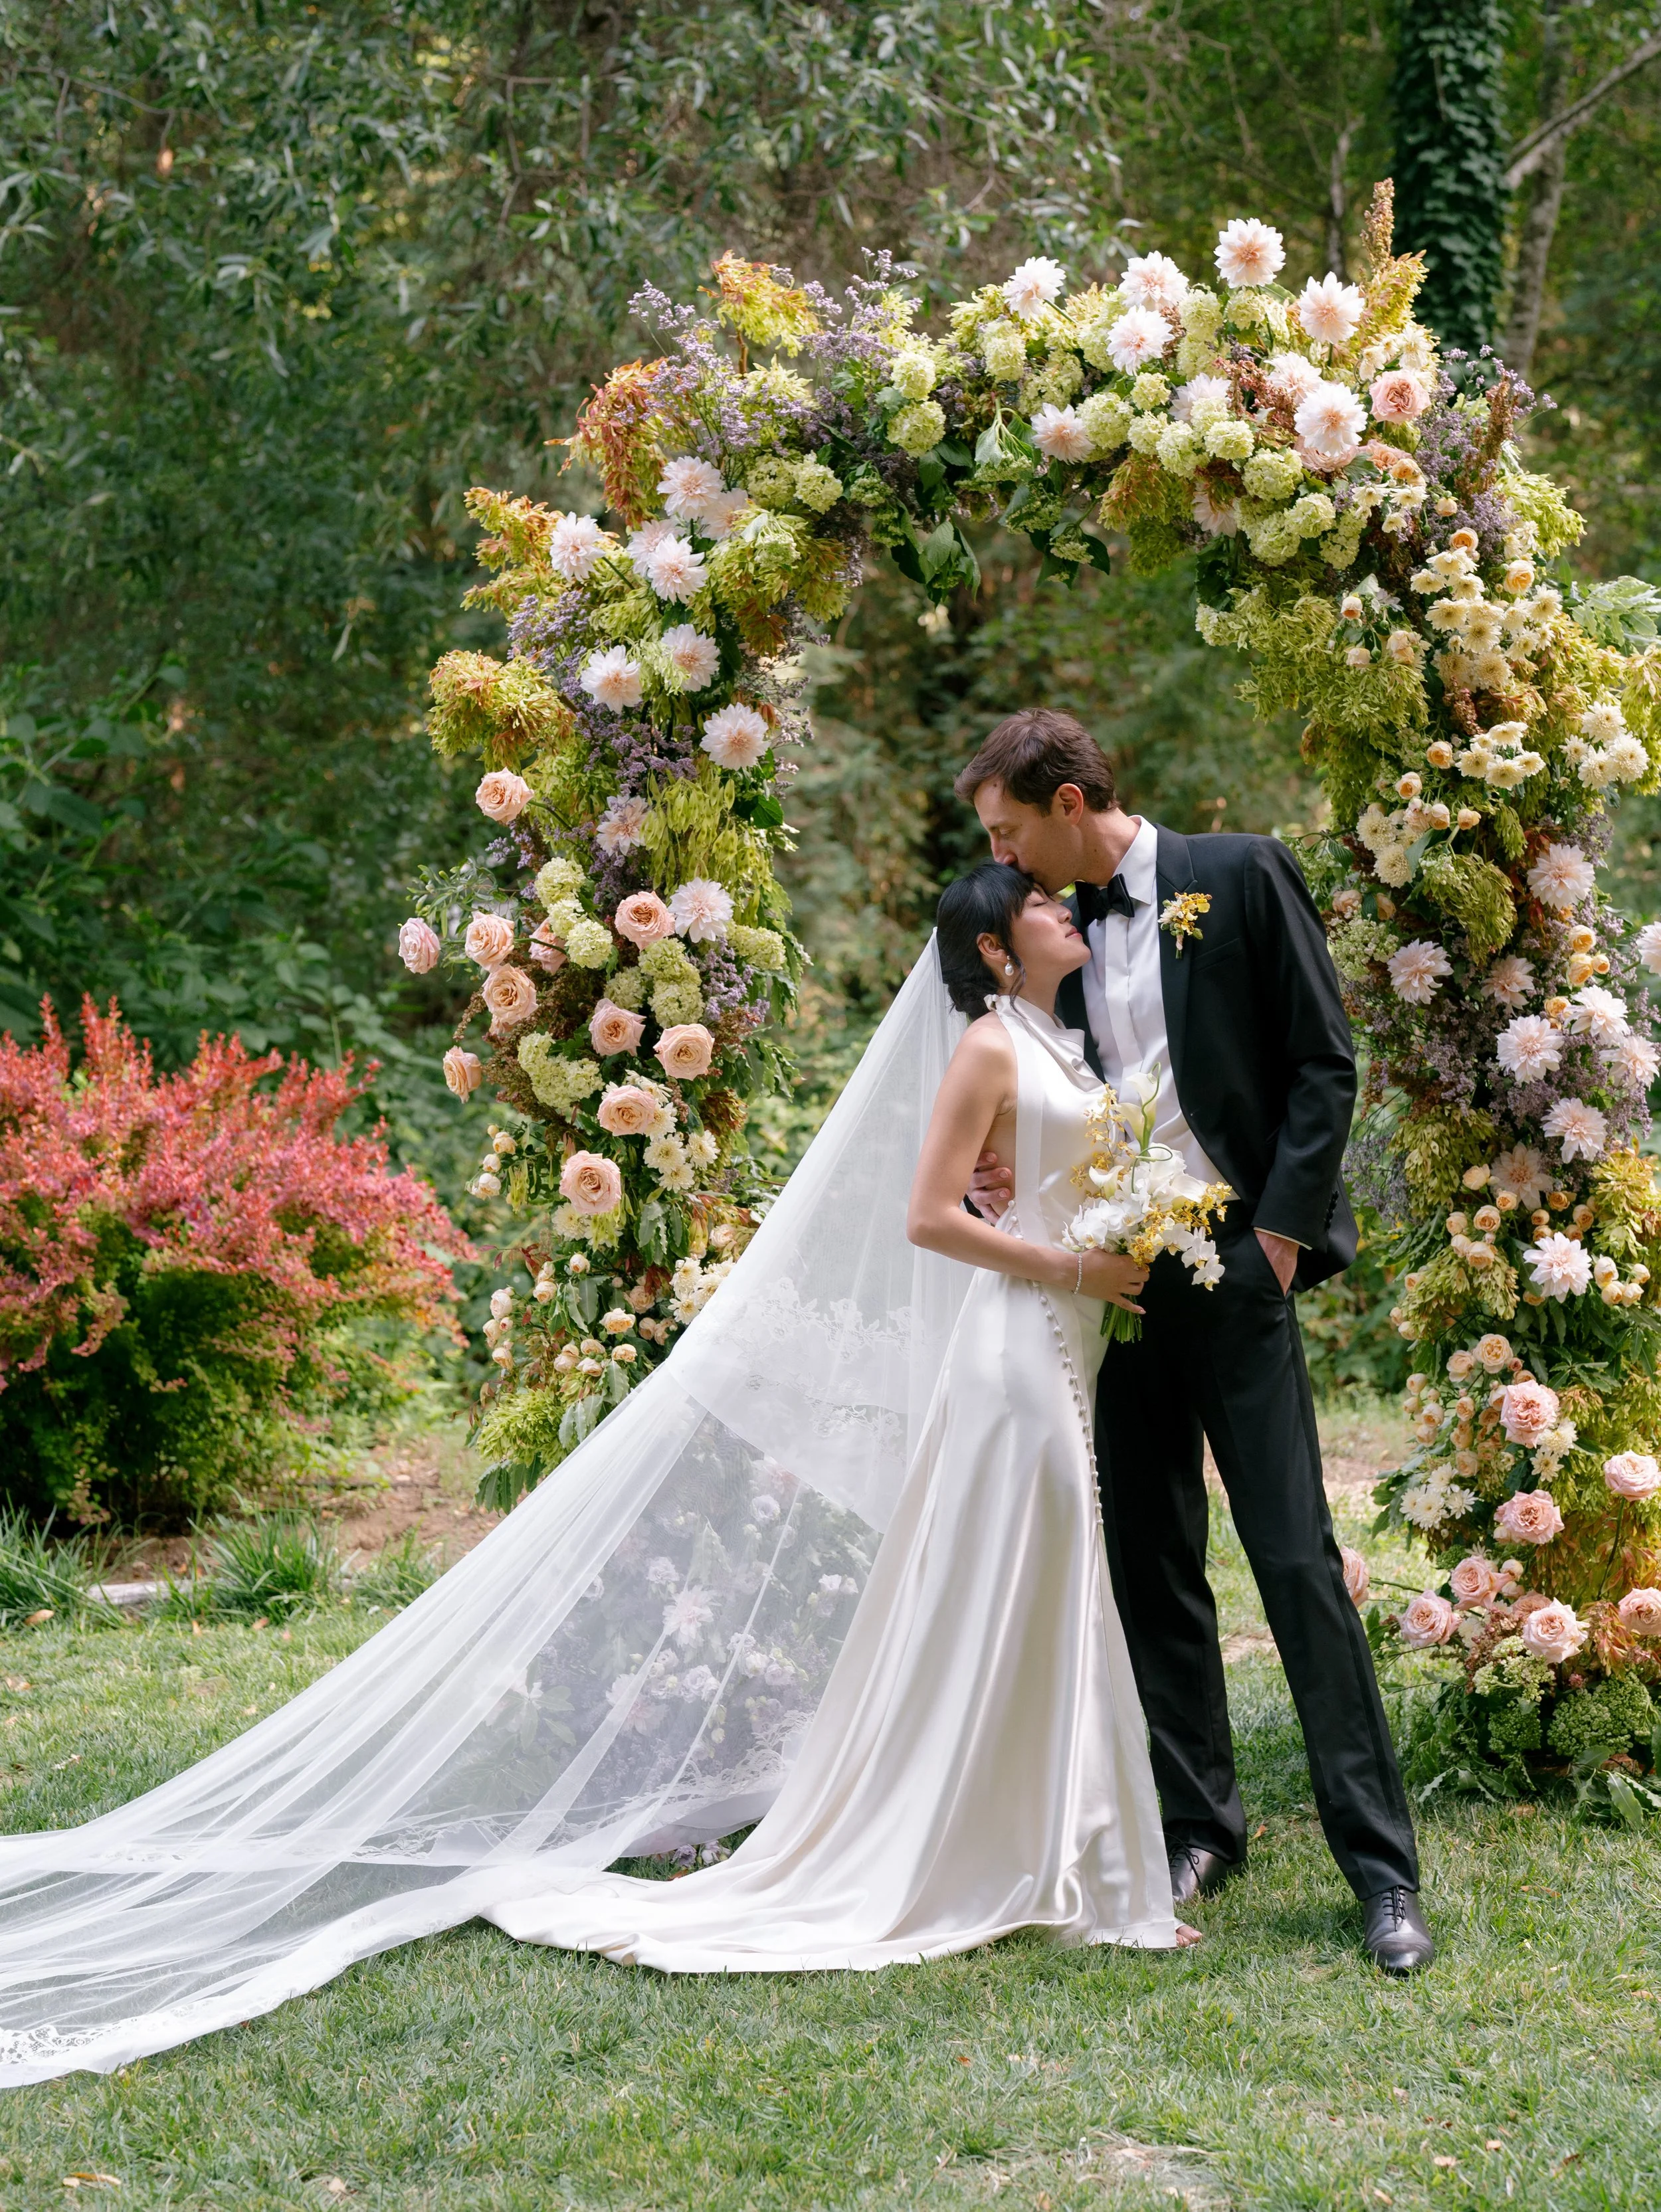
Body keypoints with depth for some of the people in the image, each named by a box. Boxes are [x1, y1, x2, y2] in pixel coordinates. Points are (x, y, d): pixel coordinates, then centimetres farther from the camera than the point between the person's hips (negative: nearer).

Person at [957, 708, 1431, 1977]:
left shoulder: (1240, 877, -2)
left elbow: (1324, 1064, -4)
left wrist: (1282, 1228, -11)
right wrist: (1020, 1175, -3)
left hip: (1237, 1267, -5)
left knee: (1298, 1561, -7)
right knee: (1152, 1570, 8)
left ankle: (1381, 1865, -2)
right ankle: (1199, 1828, 19)